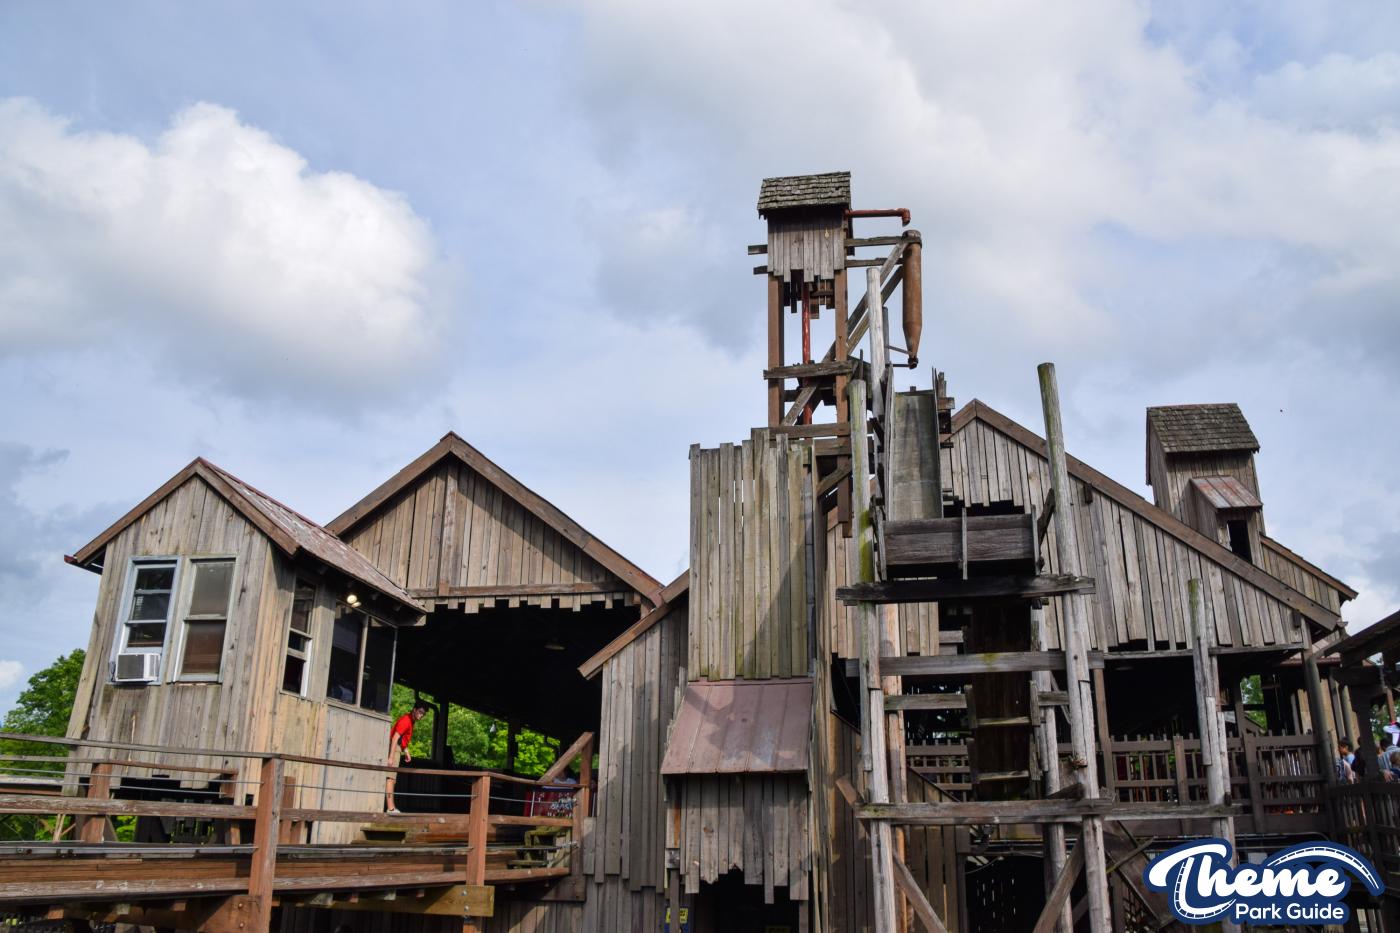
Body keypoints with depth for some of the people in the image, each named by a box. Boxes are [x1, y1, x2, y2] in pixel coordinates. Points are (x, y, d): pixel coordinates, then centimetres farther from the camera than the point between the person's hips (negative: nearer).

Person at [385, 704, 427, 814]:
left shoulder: (411, 720, 14)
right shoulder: (406, 720, -17)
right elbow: (395, 737, -24)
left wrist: (406, 752, 19)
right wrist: (391, 757, -28)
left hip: (397, 748, 10)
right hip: (393, 748, -10)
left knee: (393, 779, 13)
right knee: (391, 778, -12)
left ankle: (391, 807, 18)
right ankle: (390, 808, -16)